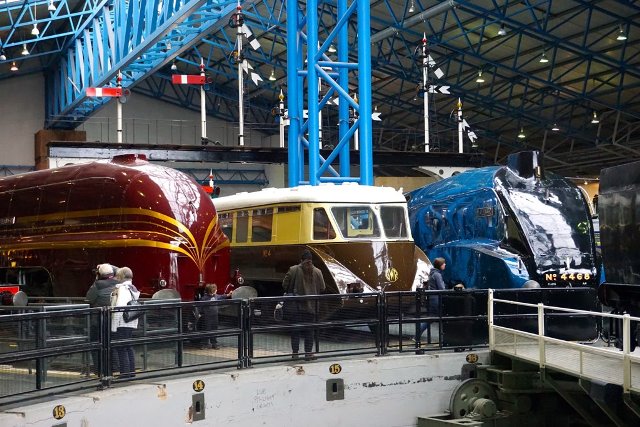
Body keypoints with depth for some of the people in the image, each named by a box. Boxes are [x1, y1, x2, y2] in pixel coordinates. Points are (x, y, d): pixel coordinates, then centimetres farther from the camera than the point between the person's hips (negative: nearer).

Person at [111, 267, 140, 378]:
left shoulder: (122, 289, -14)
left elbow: (119, 308, -21)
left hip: (122, 324, -9)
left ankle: (125, 373, -4)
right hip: (132, 323, 9)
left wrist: (114, 326, -19)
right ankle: (132, 372, 21)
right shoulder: (133, 289, 14)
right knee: (128, 348, 17)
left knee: (121, 349, -4)